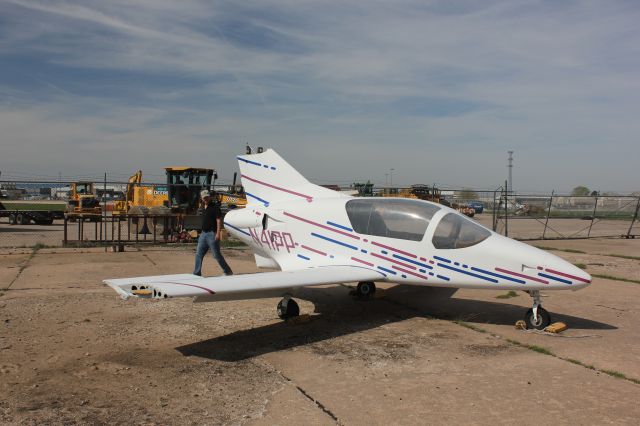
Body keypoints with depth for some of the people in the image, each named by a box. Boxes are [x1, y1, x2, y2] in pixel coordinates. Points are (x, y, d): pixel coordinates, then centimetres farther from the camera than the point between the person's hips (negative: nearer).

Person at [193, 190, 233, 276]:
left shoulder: (215, 206, -10)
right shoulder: (203, 207, 14)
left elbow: (219, 220, -15)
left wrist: (218, 233, -21)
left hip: (212, 234, -8)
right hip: (203, 234, 8)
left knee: (216, 255, -3)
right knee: (199, 254, 6)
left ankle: (228, 272, 9)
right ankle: (196, 273, 10)